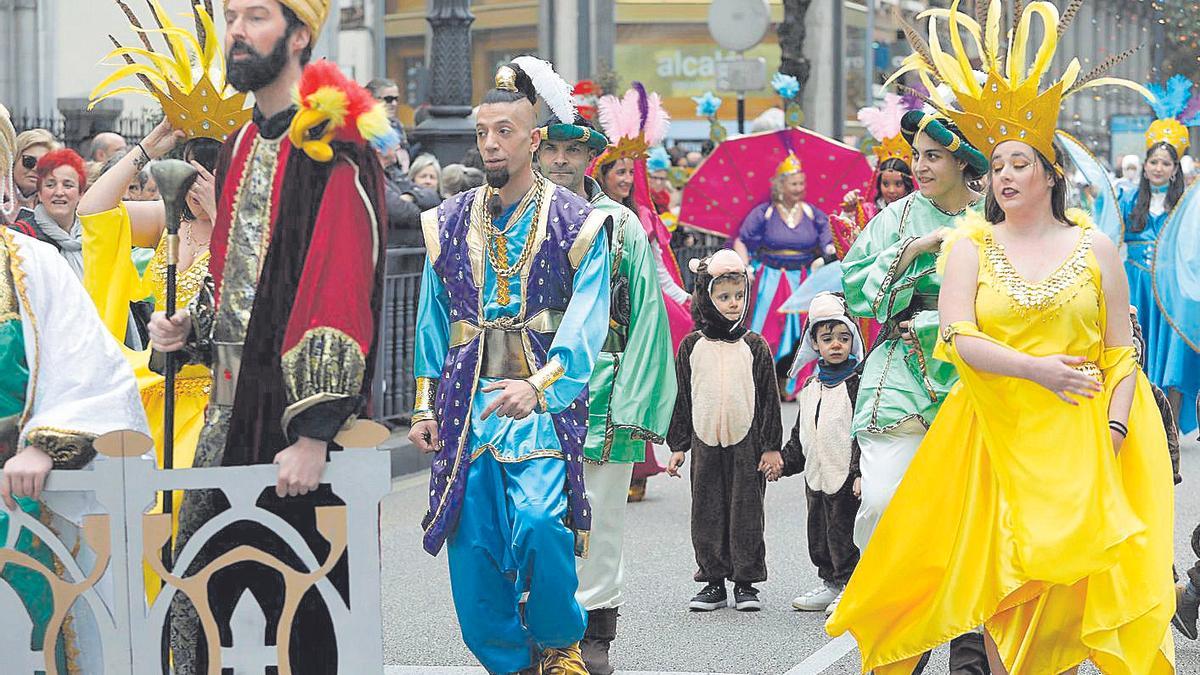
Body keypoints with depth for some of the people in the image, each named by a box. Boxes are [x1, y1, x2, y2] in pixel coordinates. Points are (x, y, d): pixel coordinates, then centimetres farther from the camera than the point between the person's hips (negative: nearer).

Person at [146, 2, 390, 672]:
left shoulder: (334, 146, -12)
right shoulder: (239, 148, 14)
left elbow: (340, 292, -19)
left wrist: (314, 431, -23)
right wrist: (192, 327, 7)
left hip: (299, 415, -8)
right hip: (232, 406, 8)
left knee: (306, 610, -1)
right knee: (197, 593, 7)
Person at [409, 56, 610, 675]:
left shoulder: (575, 223, 0)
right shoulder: (449, 223, 12)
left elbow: (586, 321, -10)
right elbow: (432, 321, 16)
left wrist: (540, 386, -25)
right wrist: (425, 407, 9)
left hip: (543, 399, -4)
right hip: (467, 401, 4)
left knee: (540, 521, -22)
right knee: (471, 544, -2)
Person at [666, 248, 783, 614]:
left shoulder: (754, 346, 1)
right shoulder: (691, 347, 3)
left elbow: (769, 399, 3)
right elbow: (681, 399, 8)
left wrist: (772, 447, 0)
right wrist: (677, 446, 6)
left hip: (747, 445, -1)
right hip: (705, 443, 1)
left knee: (746, 512, 1)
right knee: (707, 513, 4)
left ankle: (746, 583, 10)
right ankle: (713, 581, 13)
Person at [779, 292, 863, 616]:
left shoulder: (858, 383, -8)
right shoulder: (811, 387, 13)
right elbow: (800, 435, 21)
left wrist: (860, 471, -20)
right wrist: (785, 462, 12)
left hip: (846, 477, -7)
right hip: (816, 475, 7)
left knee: (843, 532, -5)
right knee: (819, 532, 12)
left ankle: (851, 586, 4)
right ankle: (830, 584, 24)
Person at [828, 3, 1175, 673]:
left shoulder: (1096, 247, 5)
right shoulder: (971, 246, 5)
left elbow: (1122, 351, 3)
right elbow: (959, 339, -7)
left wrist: (1114, 429, -9)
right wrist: (1037, 370, -17)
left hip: (1080, 436, 0)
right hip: (997, 434, 0)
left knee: (1073, 575, -3)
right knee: (1001, 573, 0)